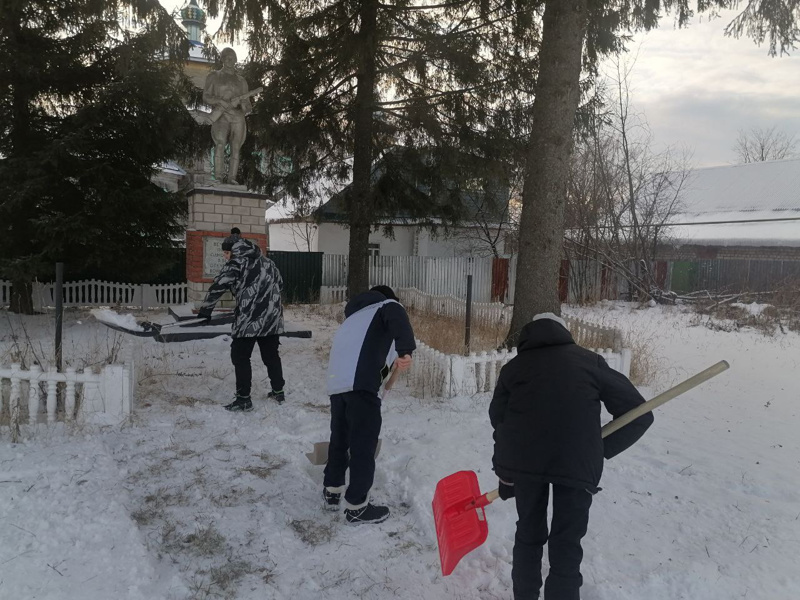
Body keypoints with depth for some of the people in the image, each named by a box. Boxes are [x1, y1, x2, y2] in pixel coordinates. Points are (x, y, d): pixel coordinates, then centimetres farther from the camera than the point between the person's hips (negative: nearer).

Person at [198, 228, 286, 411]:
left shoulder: (236, 263, -5)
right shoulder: (266, 261, 15)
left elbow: (218, 286, -9)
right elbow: (279, 283, 23)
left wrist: (205, 309, -1)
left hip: (249, 319, -7)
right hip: (272, 317, 7)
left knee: (240, 357, 3)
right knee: (271, 355, 17)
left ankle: (244, 399, 3)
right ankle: (278, 392, 25)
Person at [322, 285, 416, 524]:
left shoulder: (353, 316, 37)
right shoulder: (387, 305, 15)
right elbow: (397, 318, -12)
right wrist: (405, 350, -27)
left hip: (336, 383, 7)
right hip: (359, 382, -7)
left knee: (340, 438, 23)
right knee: (363, 444, 3)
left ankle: (332, 492, 36)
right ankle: (357, 507, 11)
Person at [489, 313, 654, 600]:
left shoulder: (513, 366, 19)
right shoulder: (589, 361, 15)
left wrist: (506, 477, 29)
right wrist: (601, 450, 18)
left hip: (523, 458, 2)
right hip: (578, 461, -2)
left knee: (528, 534, 24)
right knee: (566, 545, 15)